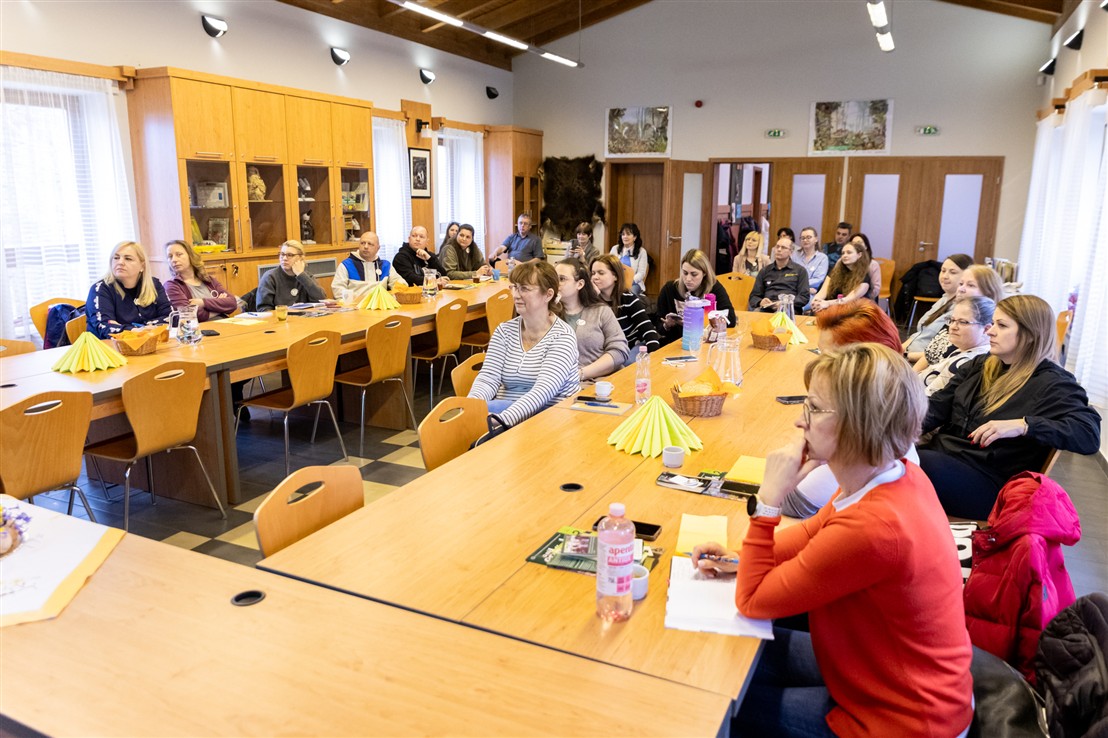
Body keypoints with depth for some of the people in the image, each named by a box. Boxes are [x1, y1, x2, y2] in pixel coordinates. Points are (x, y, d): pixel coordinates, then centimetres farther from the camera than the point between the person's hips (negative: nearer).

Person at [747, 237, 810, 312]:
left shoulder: (800, 271, 15)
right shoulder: (764, 271, 22)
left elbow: (804, 297, 5)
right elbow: (753, 297, 18)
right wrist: (760, 302, -7)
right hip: (766, 310, 3)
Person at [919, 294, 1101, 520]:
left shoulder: (1051, 384, -2)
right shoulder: (980, 365, 17)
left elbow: (1089, 434, -16)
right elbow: (938, 407, 12)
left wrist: (1022, 425, -28)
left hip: (988, 483, -6)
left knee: (913, 465, -34)